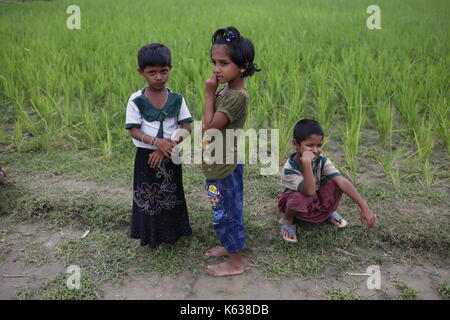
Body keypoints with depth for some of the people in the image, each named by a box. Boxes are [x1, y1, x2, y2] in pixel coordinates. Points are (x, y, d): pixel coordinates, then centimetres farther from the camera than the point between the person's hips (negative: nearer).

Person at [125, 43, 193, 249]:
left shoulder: (176, 99, -5)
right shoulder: (136, 100, -9)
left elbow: (186, 129, -8)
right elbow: (134, 131, -11)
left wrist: (164, 150, -19)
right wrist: (157, 142, -28)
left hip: (170, 156, 1)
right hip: (146, 155, -1)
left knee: (170, 196, 13)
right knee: (147, 197, 11)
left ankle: (168, 235, 34)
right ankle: (150, 235, 34)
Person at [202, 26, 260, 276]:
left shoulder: (237, 96, -26)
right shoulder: (227, 89, 5)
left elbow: (210, 126, -25)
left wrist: (209, 94, -20)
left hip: (223, 168, -9)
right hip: (220, 164, 9)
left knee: (225, 214, 6)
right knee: (228, 212, 24)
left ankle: (235, 263, 24)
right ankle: (231, 246, 44)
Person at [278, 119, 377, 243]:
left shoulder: (322, 161, -20)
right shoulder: (290, 168, -31)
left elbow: (343, 182, -29)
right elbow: (310, 192, -42)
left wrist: (364, 207, -36)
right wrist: (306, 163, -51)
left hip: (317, 200, 4)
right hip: (292, 203, -4)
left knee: (334, 181, -21)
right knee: (301, 197, -39)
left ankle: (329, 211, 8)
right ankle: (287, 220, -5)